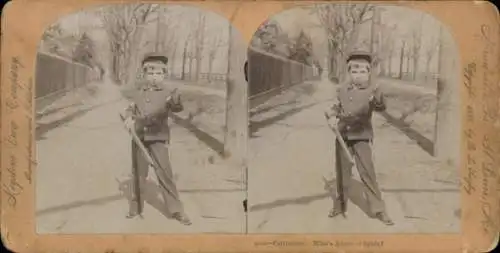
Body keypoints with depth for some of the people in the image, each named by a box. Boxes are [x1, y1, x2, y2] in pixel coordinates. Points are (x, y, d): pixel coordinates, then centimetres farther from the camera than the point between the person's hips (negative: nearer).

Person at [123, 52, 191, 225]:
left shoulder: (167, 94, -4)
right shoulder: (138, 93, 7)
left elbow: (177, 108, -22)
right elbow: (130, 109, 20)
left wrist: (176, 101, -47)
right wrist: (129, 117, -3)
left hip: (158, 139, -4)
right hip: (139, 138, 4)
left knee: (164, 172, -8)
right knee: (138, 173, 12)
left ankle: (176, 210, -2)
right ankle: (135, 207, 26)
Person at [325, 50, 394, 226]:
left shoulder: (372, 90, -10)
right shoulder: (342, 89, 2)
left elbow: (381, 107, -27)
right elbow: (336, 107, 15)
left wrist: (378, 98, -50)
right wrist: (331, 116, -7)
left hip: (362, 136, -4)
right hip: (343, 136, 4)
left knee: (367, 171, -7)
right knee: (342, 171, 14)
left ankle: (378, 209, 2)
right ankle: (340, 205, 29)